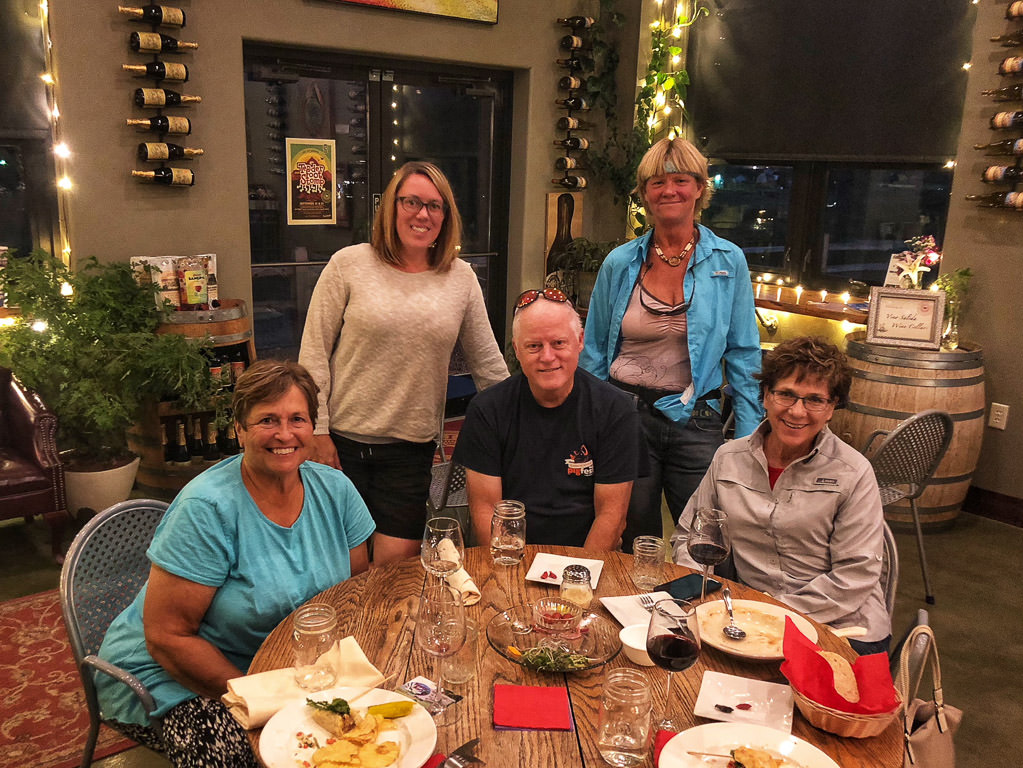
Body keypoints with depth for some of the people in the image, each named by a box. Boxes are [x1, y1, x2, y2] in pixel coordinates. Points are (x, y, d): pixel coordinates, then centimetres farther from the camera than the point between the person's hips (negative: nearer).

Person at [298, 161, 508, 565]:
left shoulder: (462, 278, 3)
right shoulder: (349, 265, -4)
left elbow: (488, 363, 10)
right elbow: (314, 352, -2)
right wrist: (318, 431, -5)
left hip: (412, 445, 2)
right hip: (343, 439, -1)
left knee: (398, 563, 3)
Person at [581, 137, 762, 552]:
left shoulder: (729, 262, 0)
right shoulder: (619, 264, 2)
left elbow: (743, 356, 3)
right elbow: (594, 354, 8)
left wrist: (748, 440, -2)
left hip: (695, 423, 0)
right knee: (635, 550, 14)